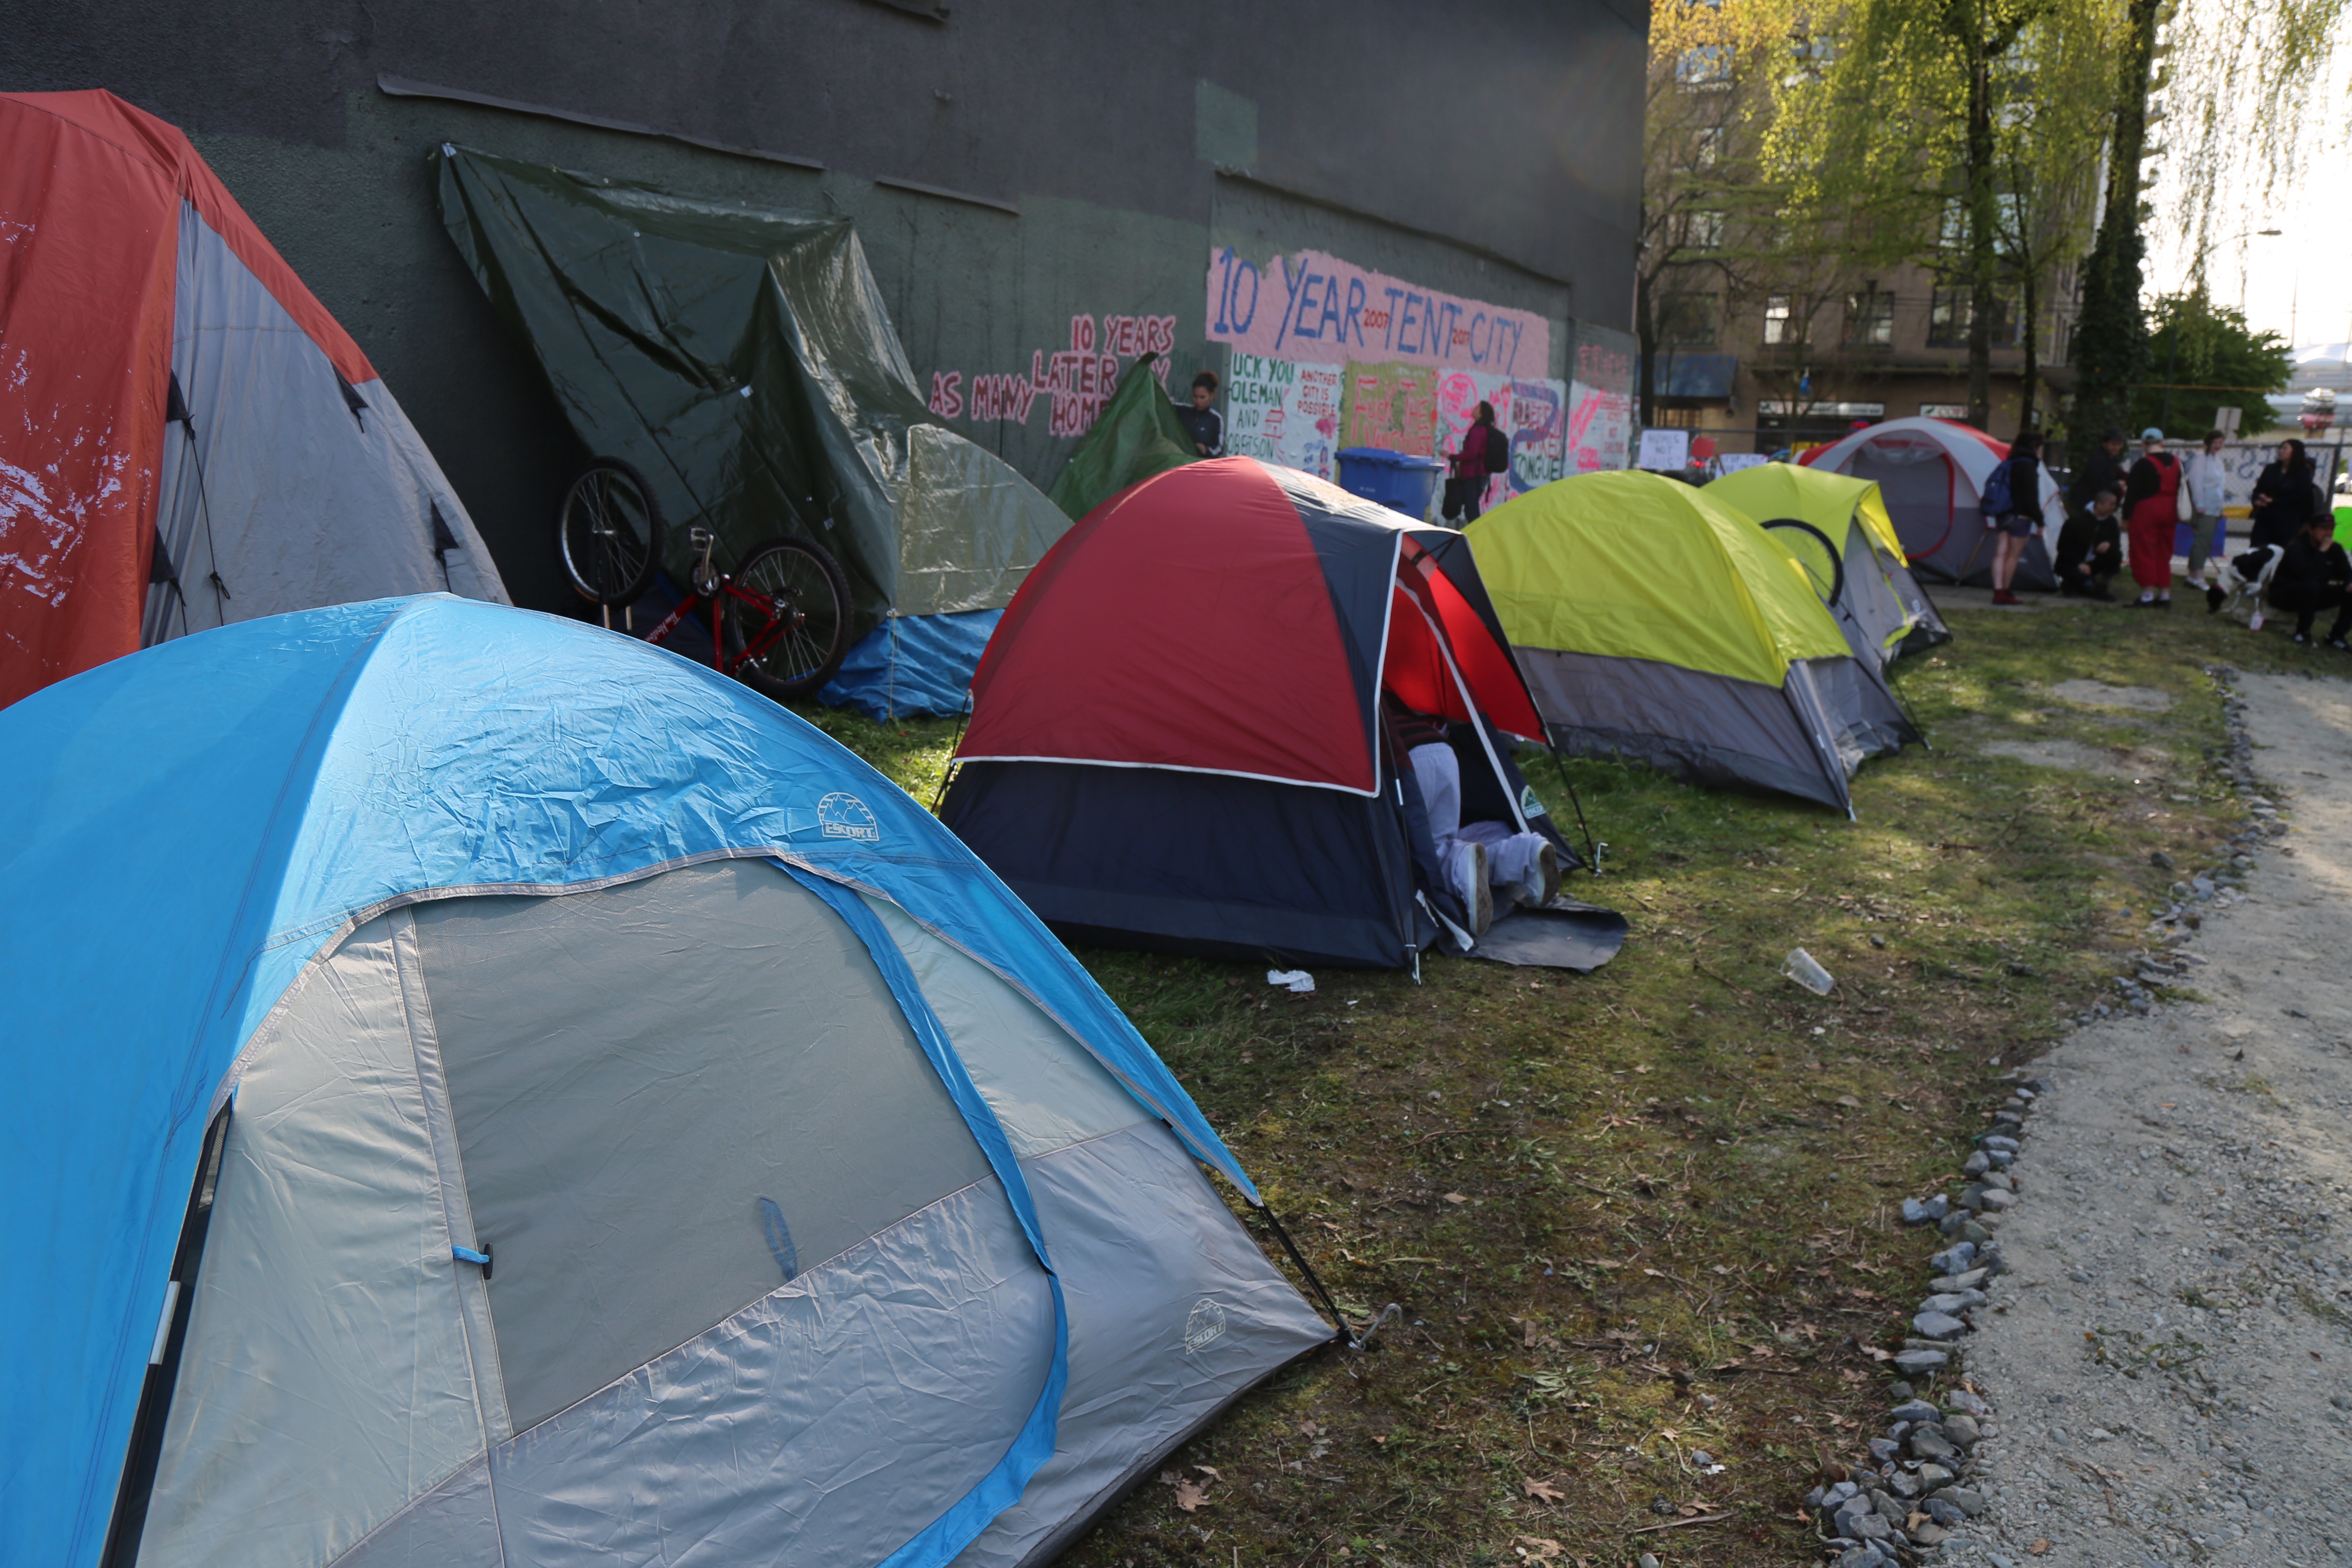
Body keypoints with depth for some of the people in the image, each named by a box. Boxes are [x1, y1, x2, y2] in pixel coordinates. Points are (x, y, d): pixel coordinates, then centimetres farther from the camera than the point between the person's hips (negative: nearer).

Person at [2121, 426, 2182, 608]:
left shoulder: (2143, 465, -13)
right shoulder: (2176, 463, 9)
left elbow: (2133, 493, -13)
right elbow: (2179, 491, 16)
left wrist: (2126, 517, -7)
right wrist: (2175, 516, 23)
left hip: (2146, 513, -7)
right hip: (2169, 514, 7)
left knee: (2144, 554, -2)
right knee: (2163, 555, 13)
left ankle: (2148, 595, -6)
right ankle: (2165, 595, 13)